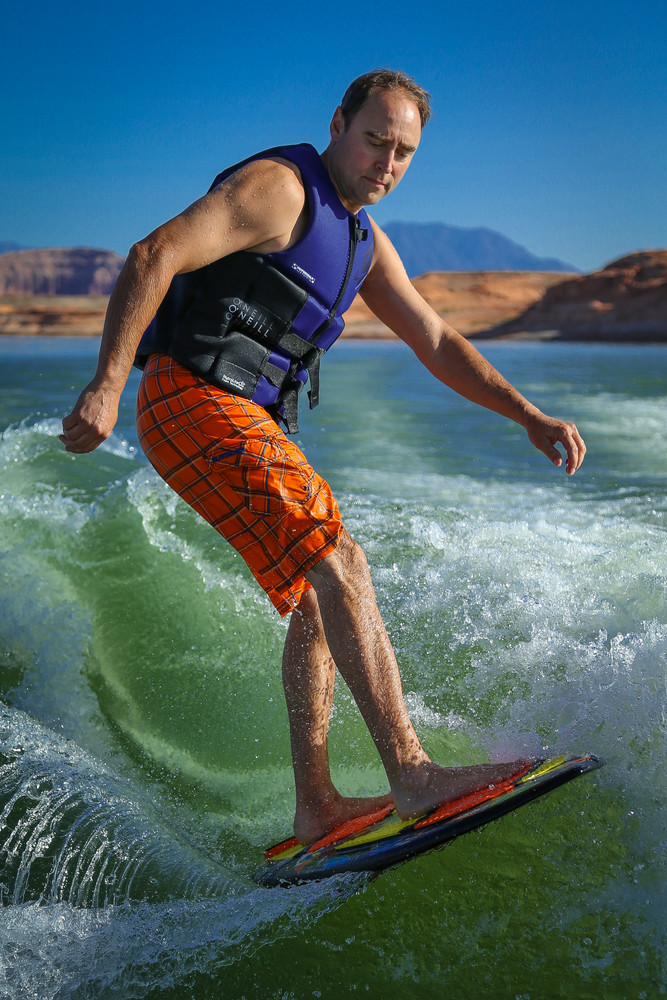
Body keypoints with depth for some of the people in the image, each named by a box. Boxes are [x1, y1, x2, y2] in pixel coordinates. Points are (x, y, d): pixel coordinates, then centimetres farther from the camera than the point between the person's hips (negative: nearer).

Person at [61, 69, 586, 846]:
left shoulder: (364, 242, 18)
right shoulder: (278, 186, -9)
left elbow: (435, 342, 18)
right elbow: (154, 257, -18)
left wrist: (528, 416, 9)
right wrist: (108, 384, -28)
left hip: (249, 422, 10)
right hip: (194, 402, -10)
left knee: (318, 602, 10)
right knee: (339, 564, -19)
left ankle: (314, 806, 13)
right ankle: (411, 774, -19)